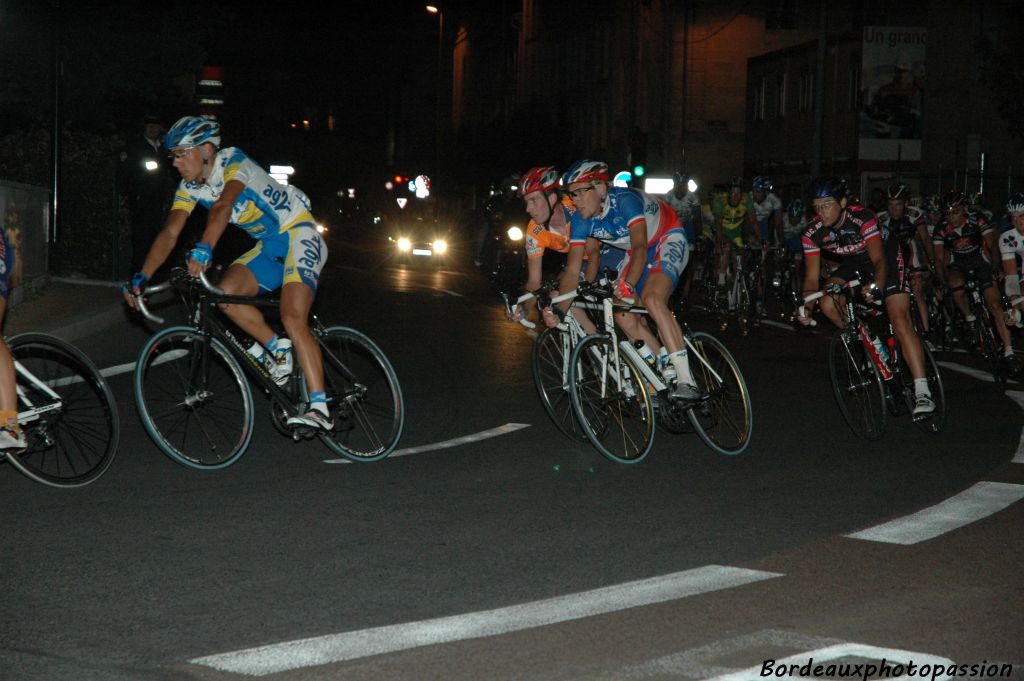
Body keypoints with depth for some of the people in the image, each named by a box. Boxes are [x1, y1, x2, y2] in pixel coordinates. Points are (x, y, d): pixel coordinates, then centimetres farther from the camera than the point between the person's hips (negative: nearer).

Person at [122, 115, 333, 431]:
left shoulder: (233, 161, -22)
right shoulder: (189, 187, -1)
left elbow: (223, 207, -40)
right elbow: (169, 233, -9)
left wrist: (204, 249, -55)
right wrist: (141, 277, -21)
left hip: (299, 234, -7)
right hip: (268, 245, 8)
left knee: (293, 318, -23)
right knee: (226, 294, -17)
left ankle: (319, 408, -26)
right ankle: (278, 350, 4)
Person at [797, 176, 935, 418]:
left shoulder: (862, 219, -33)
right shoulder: (813, 234, -19)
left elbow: (879, 261, -40)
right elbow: (812, 277, -17)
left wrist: (876, 287, -60)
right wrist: (806, 308, -34)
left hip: (886, 261, -5)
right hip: (854, 264, 5)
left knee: (900, 322, -20)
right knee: (827, 303, -21)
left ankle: (922, 393, -25)